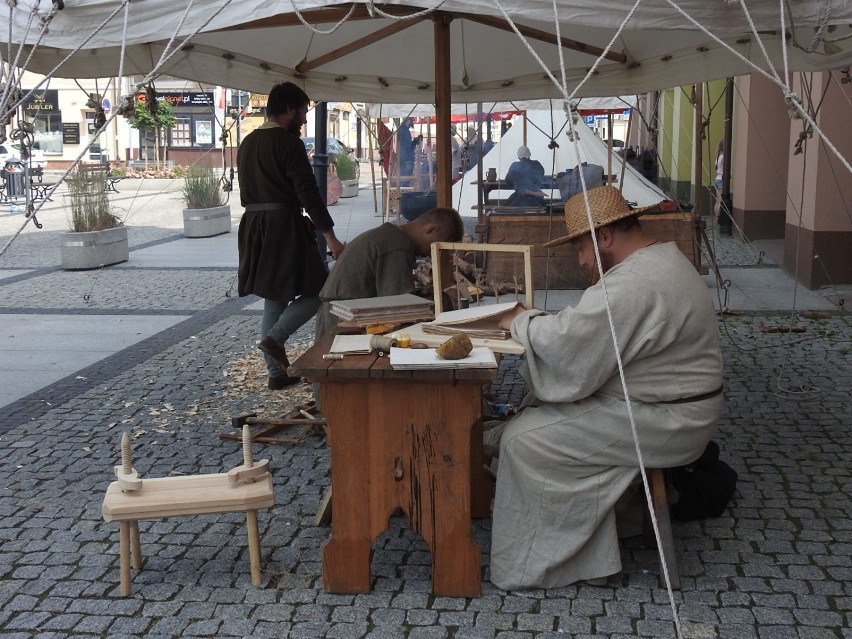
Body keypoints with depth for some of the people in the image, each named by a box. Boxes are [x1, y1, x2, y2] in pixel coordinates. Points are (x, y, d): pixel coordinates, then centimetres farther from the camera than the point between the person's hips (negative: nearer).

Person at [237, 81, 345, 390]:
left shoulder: (247, 144, 15)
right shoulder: (288, 142, -11)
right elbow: (308, 192, -16)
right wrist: (330, 236, -15)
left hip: (252, 226, 9)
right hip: (284, 225, -8)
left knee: (274, 299, 13)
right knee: (316, 292, 2)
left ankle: (276, 373, 15)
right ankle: (275, 337, -13)